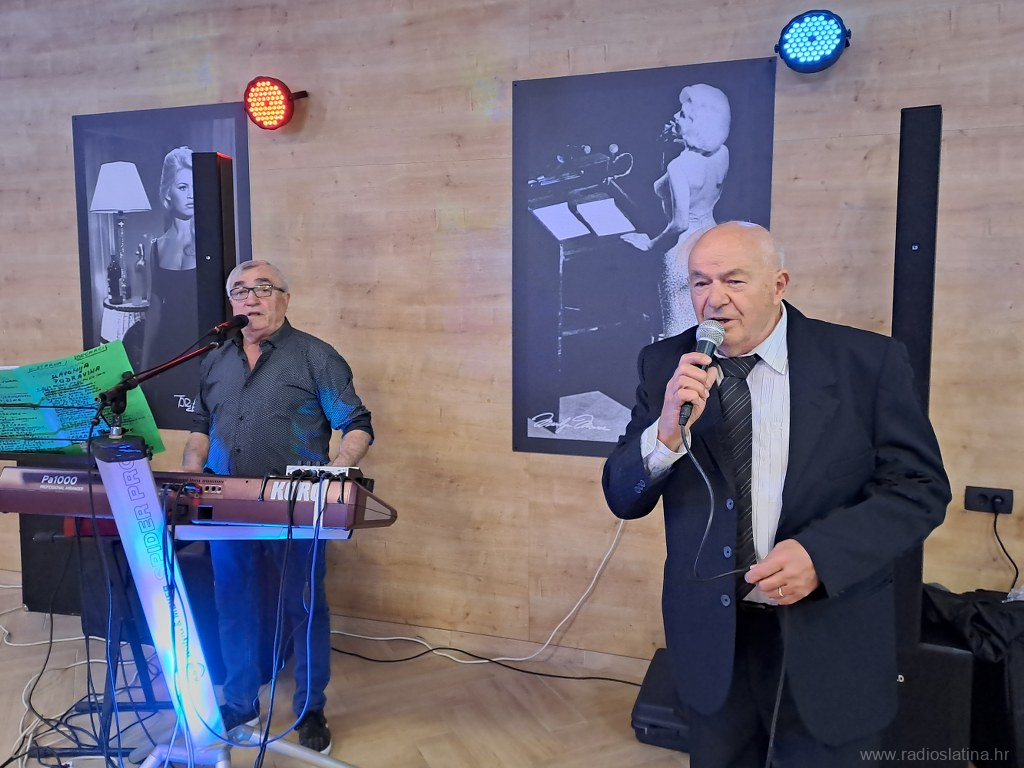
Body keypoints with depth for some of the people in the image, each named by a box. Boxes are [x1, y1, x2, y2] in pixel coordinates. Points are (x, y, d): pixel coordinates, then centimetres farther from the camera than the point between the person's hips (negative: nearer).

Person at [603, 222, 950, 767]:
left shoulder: (867, 362, -9)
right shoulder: (665, 365, -4)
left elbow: (920, 487, -6)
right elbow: (622, 499, -3)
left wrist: (821, 553, -22)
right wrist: (668, 430, -24)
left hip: (829, 637, -1)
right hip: (711, 634, 2)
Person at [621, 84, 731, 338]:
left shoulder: (678, 167, -27)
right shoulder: (722, 153, -6)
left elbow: (680, 223, -30)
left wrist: (651, 244, -14)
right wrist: (682, 141, 7)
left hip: (685, 248, -7)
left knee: (682, 323, 8)